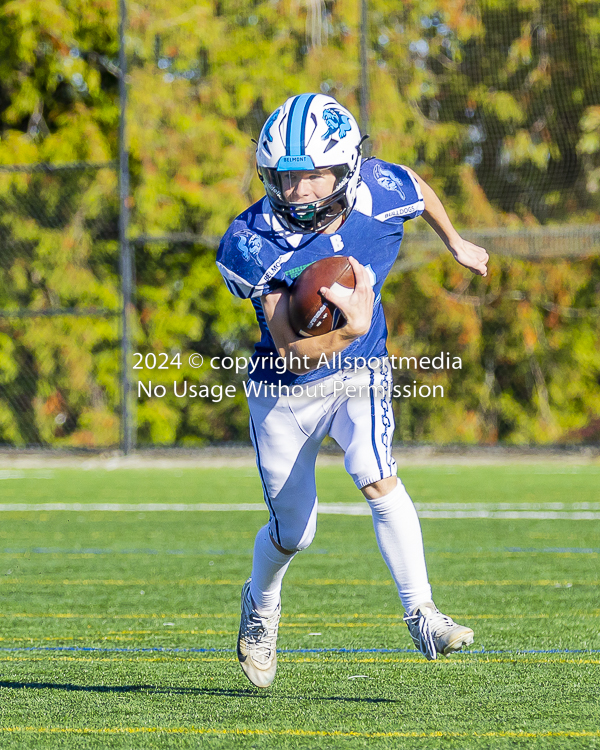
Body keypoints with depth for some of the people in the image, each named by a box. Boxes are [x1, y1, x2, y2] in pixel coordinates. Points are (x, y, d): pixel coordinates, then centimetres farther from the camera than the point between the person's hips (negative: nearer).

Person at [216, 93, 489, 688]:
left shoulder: (381, 192, -19)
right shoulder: (255, 244, -28)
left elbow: (419, 188, 9)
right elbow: (293, 355, -32)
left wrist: (456, 244, 24)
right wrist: (348, 330, -50)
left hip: (359, 374, 1)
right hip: (285, 391, -1)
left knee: (375, 477, -26)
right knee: (293, 532, 11)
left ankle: (423, 617, -23)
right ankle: (261, 604, 44)